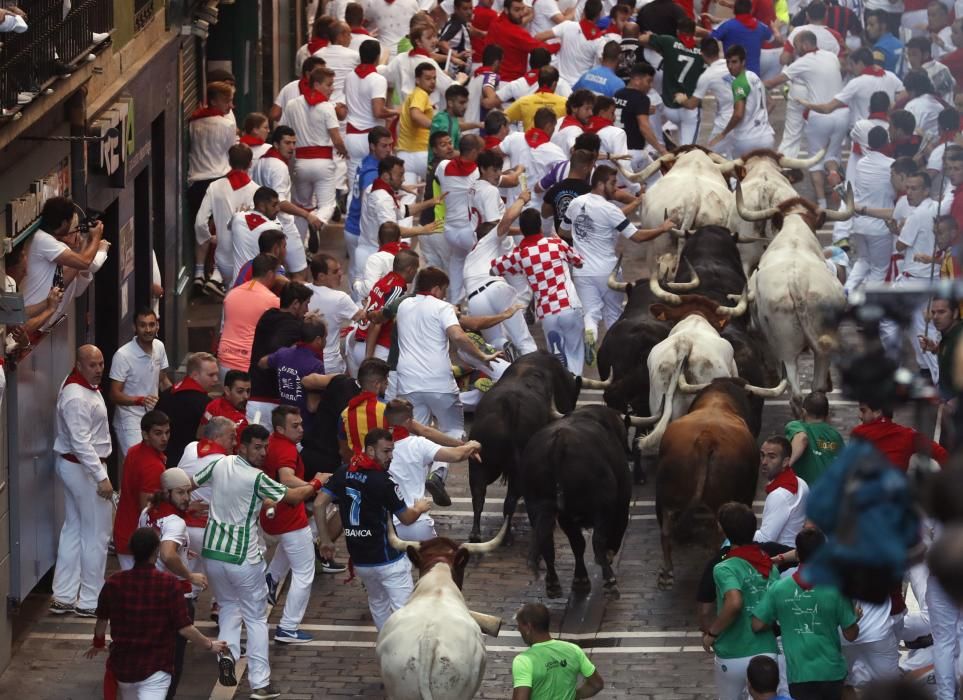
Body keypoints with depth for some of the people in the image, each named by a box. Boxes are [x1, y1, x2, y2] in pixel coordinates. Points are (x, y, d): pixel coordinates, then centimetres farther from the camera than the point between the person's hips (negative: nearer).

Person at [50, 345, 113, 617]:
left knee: (73, 530, 15)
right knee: (96, 535, -1)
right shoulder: (77, 398, -25)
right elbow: (81, 443, -30)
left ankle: (63, 597, 20)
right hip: (84, 468, -11)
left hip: (71, 465, 11)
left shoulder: (86, 385, 8)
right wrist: (101, 477, -31)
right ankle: (90, 601, 7)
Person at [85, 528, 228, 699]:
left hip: (121, 666, 4)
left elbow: (101, 621, 11)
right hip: (156, 668, -4)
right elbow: (184, 628, -11)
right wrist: (209, 645, 8)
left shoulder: (114, 583, -4)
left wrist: (98, 644, 32)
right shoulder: (169, 584, -13)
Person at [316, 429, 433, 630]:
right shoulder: (384, 481, -16)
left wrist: (325, 540, 10)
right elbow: (406, 519, -6)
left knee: (378, 605, 24)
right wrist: (419, 508, 16)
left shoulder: (343, 473, 1)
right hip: (387, 559, -7)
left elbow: (319, 504, 0)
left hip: (359, 559, 7)